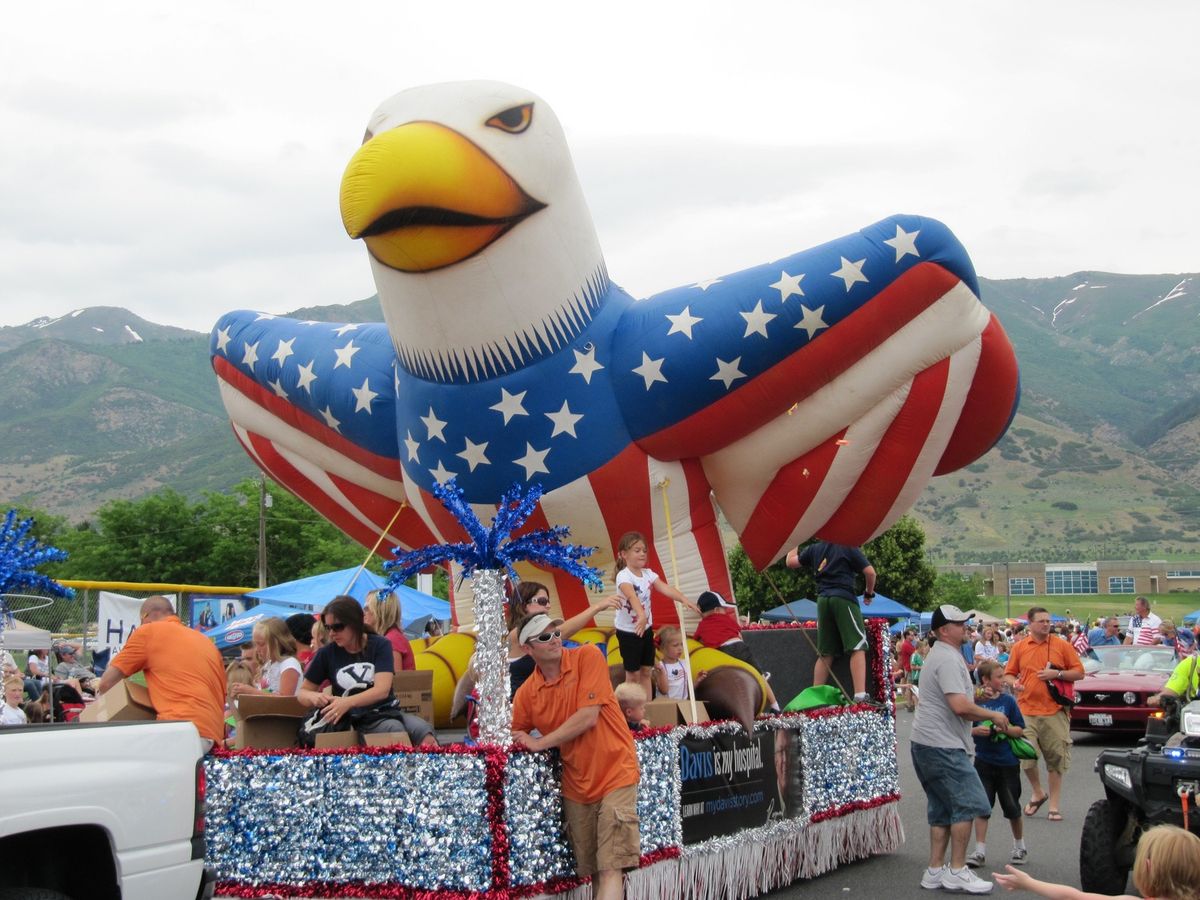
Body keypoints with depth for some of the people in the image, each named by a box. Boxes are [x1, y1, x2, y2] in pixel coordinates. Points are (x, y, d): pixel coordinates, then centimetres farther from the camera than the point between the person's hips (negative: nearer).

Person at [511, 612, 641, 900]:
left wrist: (539, 743, -11)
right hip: (576, 785, 4)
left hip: (615, 774, -4)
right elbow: (514, 740, 12)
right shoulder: (526, 693, 0)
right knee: (591, 871, 10)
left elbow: (588, 717, -17)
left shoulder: (588, 656, -10)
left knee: (610, 869, -15)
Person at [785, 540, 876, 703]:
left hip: (823, 600, 5)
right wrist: (869, 593, 12)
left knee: (826, 653, 10)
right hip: (844, 598, -5)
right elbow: (870, 572, -4)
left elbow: (790, 562, 24)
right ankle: (860, 695, -22)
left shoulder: (814, 549, 14)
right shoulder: (848, 547, 1)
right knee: (857, 647, -9)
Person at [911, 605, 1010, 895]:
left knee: (942, 810, 13)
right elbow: (960, 706, -24)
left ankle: (935, 871, 16)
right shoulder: (948, 658, -16)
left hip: (926, 743, 11)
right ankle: (957, 871, -3)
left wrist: (977, 696, 18)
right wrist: (993, 715, -11)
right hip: (942, 745, -11)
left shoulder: (941, 655, 18)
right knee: (968, 804, -7)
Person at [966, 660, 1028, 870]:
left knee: (1012, 806, 10)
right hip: (984, 761, 0)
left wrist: (1005, 729, -19)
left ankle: (1020, 846, 30)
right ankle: (980, 851, 8)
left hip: (1008, 761, 0)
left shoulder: (1008, 700, -3)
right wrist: (977, 730, -20)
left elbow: (1020, 730, -1)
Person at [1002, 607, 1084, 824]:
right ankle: (1037, 793, 21)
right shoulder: (1019, 647, 8)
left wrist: (1057, 673, -10)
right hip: (1027, 710, 1)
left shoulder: (1062, 645, 4)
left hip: (1055, 711, -1)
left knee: (1056, 761, 3)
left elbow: (1079, 673, 5)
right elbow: (1008, 674, 14)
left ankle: (1054, 806, 14)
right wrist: (1014, 683, -8)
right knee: (1026, 757, -6)